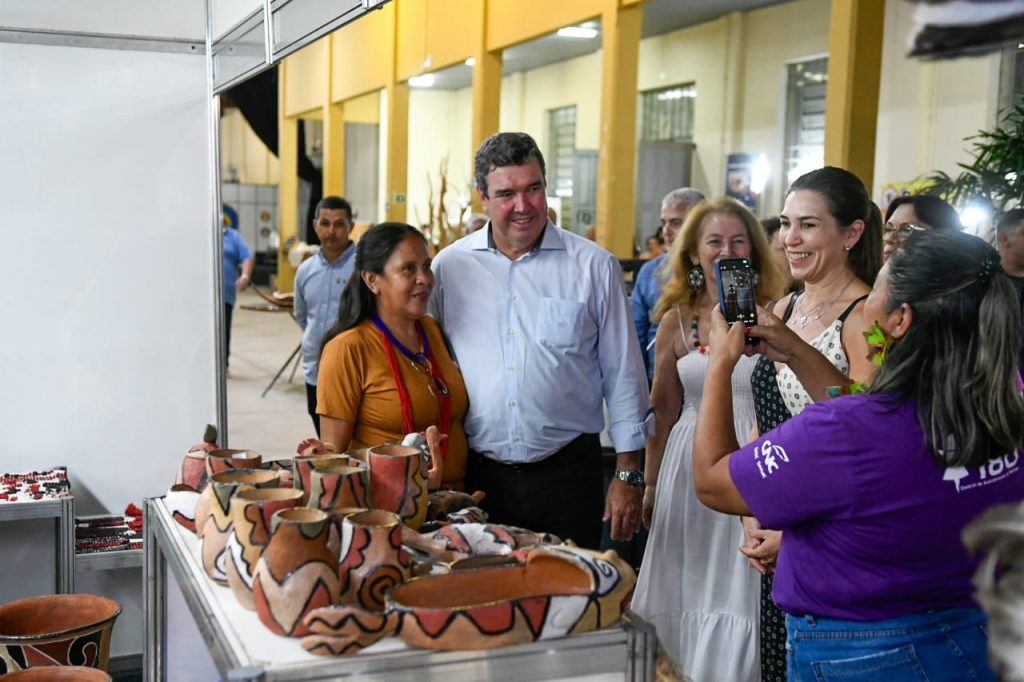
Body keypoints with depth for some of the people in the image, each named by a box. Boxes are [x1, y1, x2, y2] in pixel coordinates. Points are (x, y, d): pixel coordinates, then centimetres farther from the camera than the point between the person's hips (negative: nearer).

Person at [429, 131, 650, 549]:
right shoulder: (449, 267, 3)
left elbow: (623, 375, 3)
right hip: (478, 476, 1)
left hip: (567, 472, -1)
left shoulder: (594, 267, -1)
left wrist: (628, 474, 2)